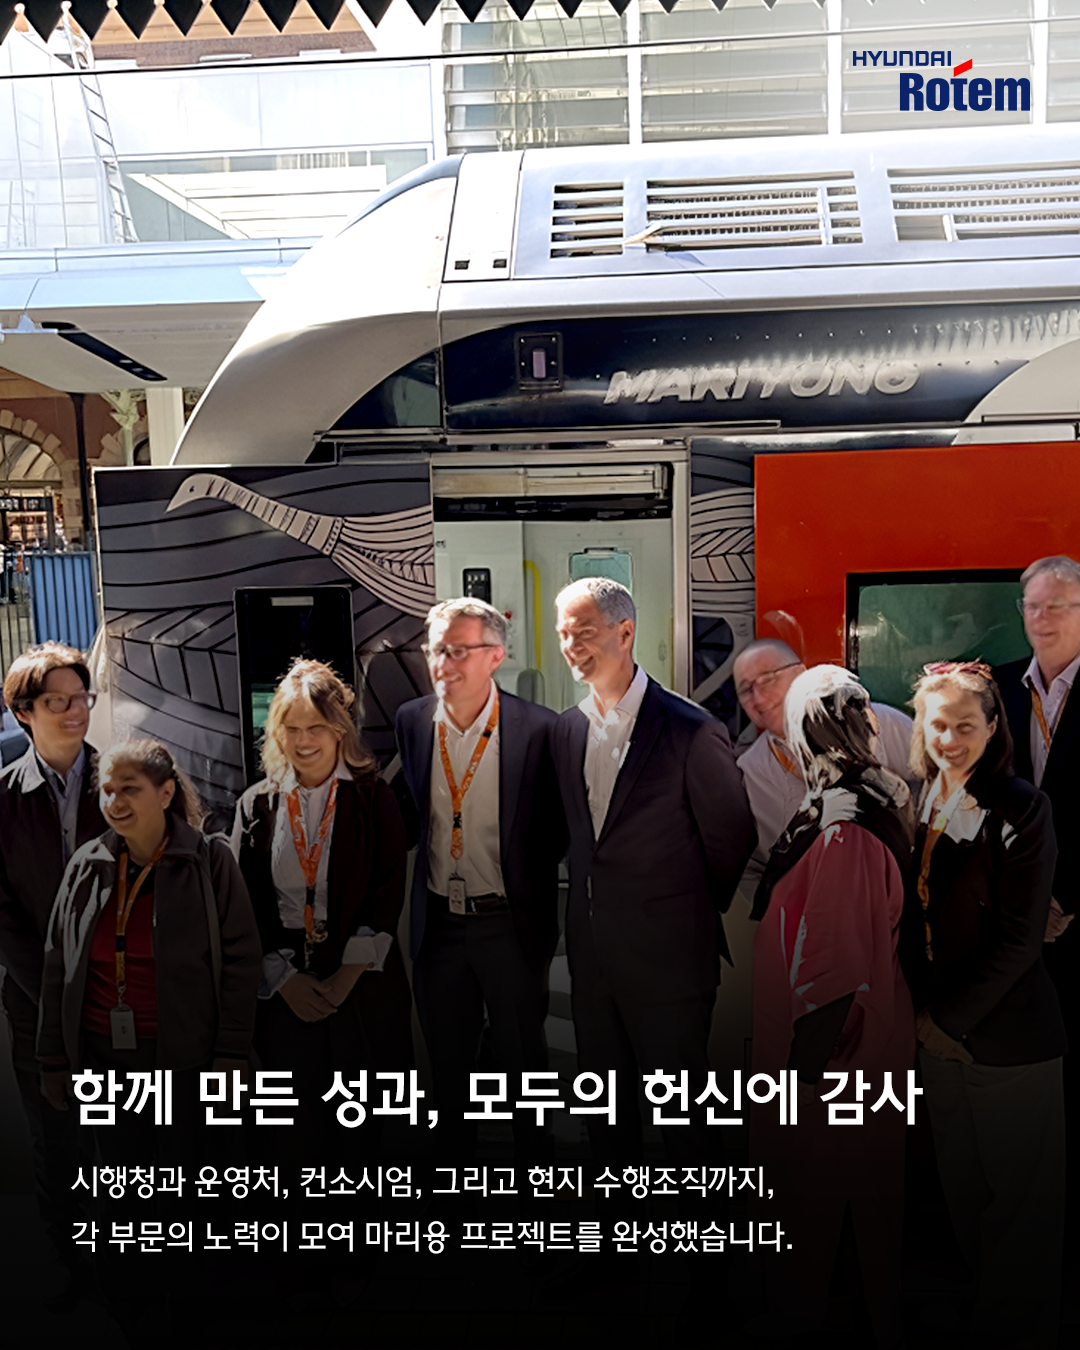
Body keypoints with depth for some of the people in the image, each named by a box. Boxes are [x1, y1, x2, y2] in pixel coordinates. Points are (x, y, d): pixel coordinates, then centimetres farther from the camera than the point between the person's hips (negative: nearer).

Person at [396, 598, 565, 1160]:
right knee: (446, 1063, 20)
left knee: (522, 1060, 14)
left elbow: (557, 828, -5)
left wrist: (534, 903, -6)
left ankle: (536, 1167, 37)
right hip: (437, 921, 3)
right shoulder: (410, 721, -2)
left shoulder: (537, 728, -14)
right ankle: (454, 1165, 42)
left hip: (509, 923, -3)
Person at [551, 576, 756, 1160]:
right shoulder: (567, 728, 4)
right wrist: (593, 902, 11)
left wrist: (698, 924, 2)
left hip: (668, 959, -6)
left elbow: (731, 840, -7)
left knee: (682, 1117, 12)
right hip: (591, 954, 6)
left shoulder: (692, 730, -16)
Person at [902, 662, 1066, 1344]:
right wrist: (923, 1010, 4)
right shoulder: (916, 805, 3)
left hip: (1007, 1035, -5)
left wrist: (949, 1018, -11)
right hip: (938, 1031, 5)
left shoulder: (1021, 809, -14)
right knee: (962, 1191, 17)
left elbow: (1020, 938, -15)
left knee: (1020, 1199, 11)